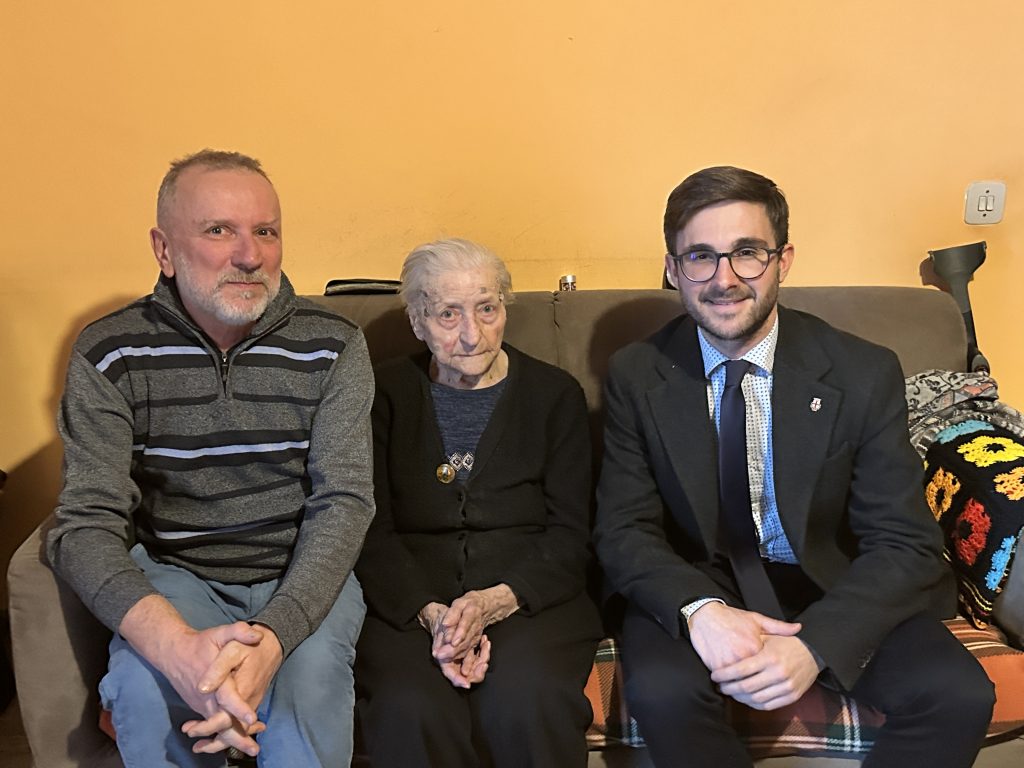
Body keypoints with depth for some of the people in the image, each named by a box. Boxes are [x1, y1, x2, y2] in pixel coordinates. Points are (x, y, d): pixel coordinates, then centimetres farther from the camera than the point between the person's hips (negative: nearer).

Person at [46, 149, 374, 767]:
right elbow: (89, 523, -13)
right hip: (174, 577, 1)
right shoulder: (109, 355, -7)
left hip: (304, 577, 0)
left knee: (304, 698, -29)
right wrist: (179, 646, -32)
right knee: (141, 691, -28)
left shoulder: (333, 346, -7)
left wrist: (271, 636, -30)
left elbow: (343, 503, -12)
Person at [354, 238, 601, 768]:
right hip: (407, 600, 0)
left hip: (530, 597, 0)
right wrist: (432, 615, -16)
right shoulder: (385, 395, 8)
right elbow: (371, 533, 2)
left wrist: (496, 601, -16)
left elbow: (570, 536, 2)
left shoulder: (555, 395, 7)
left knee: (526, 701, -31)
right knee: (413, 710, -30)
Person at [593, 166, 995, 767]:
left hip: (832, 587, 1)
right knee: (662, 690, -31)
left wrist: (815, 643, -28)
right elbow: (623, 530, -7)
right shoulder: (636, 377, -7)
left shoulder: (866, 375, -9)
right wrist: (699, 610, -28)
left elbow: (903, 542, -10)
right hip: (695, 584, 0)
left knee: (959, 695, -23)